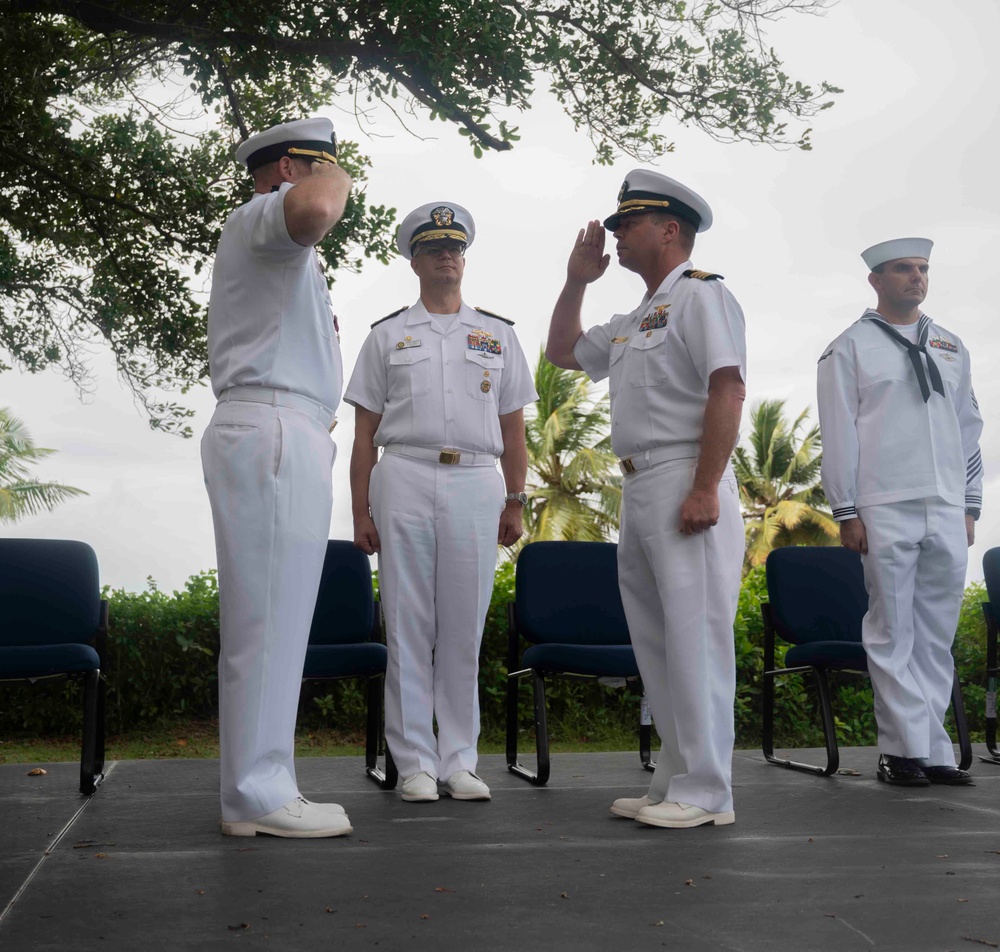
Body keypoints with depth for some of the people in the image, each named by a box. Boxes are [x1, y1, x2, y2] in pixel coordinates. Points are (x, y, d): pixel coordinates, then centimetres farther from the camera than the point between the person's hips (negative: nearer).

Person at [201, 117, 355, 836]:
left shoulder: (279, 249, 31)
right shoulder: (262, 216, -3)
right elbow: (312, 212, -27)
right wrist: (335, 177, -8)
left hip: (286, 440, 11)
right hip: (273, 432, -11)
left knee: (273, 619, 8)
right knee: (269, 619, -11)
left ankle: (261, 787, 12)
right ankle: (258, 797, -9)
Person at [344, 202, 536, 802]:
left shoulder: (499, 335, 17)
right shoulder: (387, 336, 13)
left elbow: (513, 428, 15)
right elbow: (365, 431, 9)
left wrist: (515, 501, 6)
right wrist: (361, 512, 2)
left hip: (476, 485, 1)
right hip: (405, 481, -1)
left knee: (465, 629, 1)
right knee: (408, 627, -1)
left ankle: (459, 761, 9)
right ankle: (415, 763, 6)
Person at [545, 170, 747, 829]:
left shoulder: (701, 293, -5)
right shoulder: (636, 318, 23)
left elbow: (728, 391, -15)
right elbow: (563, 353, 34)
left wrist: (704, 490, -22)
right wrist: (578, 280, 24)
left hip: (684, 485, -10)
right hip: (638, 489, 10)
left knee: (694, 637, -8)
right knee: (655, 642, 10)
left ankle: (706, 793, -3)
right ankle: (674, 782, 17)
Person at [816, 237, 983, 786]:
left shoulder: (950, 348, 18)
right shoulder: (850, 349, 4)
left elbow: (969, 428, 20)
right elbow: (838, 435, -1)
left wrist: (970, 507, 13)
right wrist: (846, 512, -7)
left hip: (947, 514, 5)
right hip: (885, 513, -4)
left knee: (937, 637, 6)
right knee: (893, 635, -2)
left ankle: (931, 751, 12)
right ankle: (907, 749, 4)